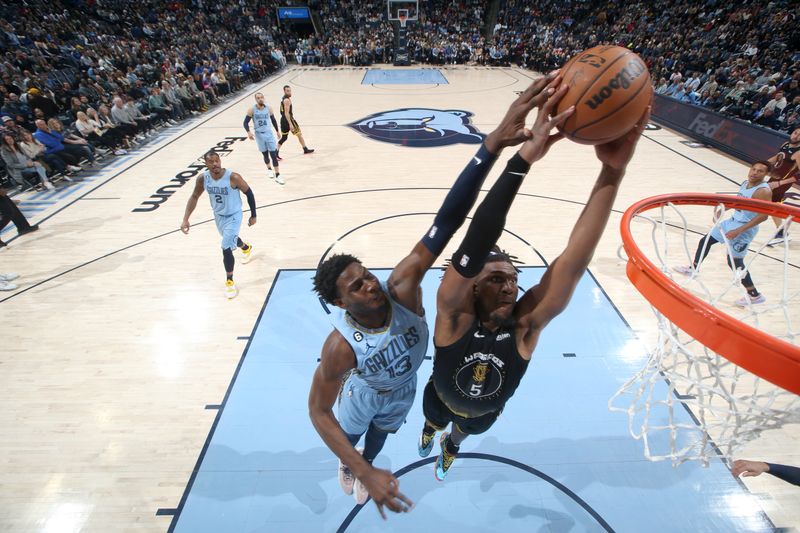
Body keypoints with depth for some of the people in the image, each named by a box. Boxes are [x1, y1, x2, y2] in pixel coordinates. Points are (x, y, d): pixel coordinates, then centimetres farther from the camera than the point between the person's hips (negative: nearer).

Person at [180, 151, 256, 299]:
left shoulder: (233, 177, -28)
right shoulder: (202, 178, -15)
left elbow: (249, 193, -14)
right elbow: (194, 197, -1)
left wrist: (253, 215, -8)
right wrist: (185, 219, -9)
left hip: (234, 216, -6)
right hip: (218, 216, 6)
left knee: (226, 248, -16)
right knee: (231, 239, 30)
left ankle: (230, 282, 2)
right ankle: (247, 248, 66)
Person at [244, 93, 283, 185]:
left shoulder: (269, 108, -3)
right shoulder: (252, 110, -9)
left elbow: (273, 120, 12)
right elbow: (245, 122, -6)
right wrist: (248, 132, -23)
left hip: (269, 134, 1)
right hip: (259, 135, 0)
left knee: (274, 155, -6)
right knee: (265, 155, 11)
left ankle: (277, 176, -3)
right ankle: (269, 169, 38)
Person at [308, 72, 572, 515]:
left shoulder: (402, 288, -42)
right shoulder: (341, 346, -44)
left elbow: (446, 222, -55)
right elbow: (318, 412, -29)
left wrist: (494, 144, -66)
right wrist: (367, 477, -33)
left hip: (403, 392, 3)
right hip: (365, 396, -2)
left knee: (380, 434, 35)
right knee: (351, 437, 33)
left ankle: (364, 465, 72)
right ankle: (349, 468, 72)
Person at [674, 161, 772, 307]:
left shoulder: (763, 191, -22)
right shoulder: (745, 183, 3)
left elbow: (763, 216, -24)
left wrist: (738, 231, -27)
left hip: (744, 230, -9)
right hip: (732, 221, 9)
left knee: (735, 262, -5)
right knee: (705, 241, 18)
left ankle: (755, 295, 9)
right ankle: (693, 269, 38)